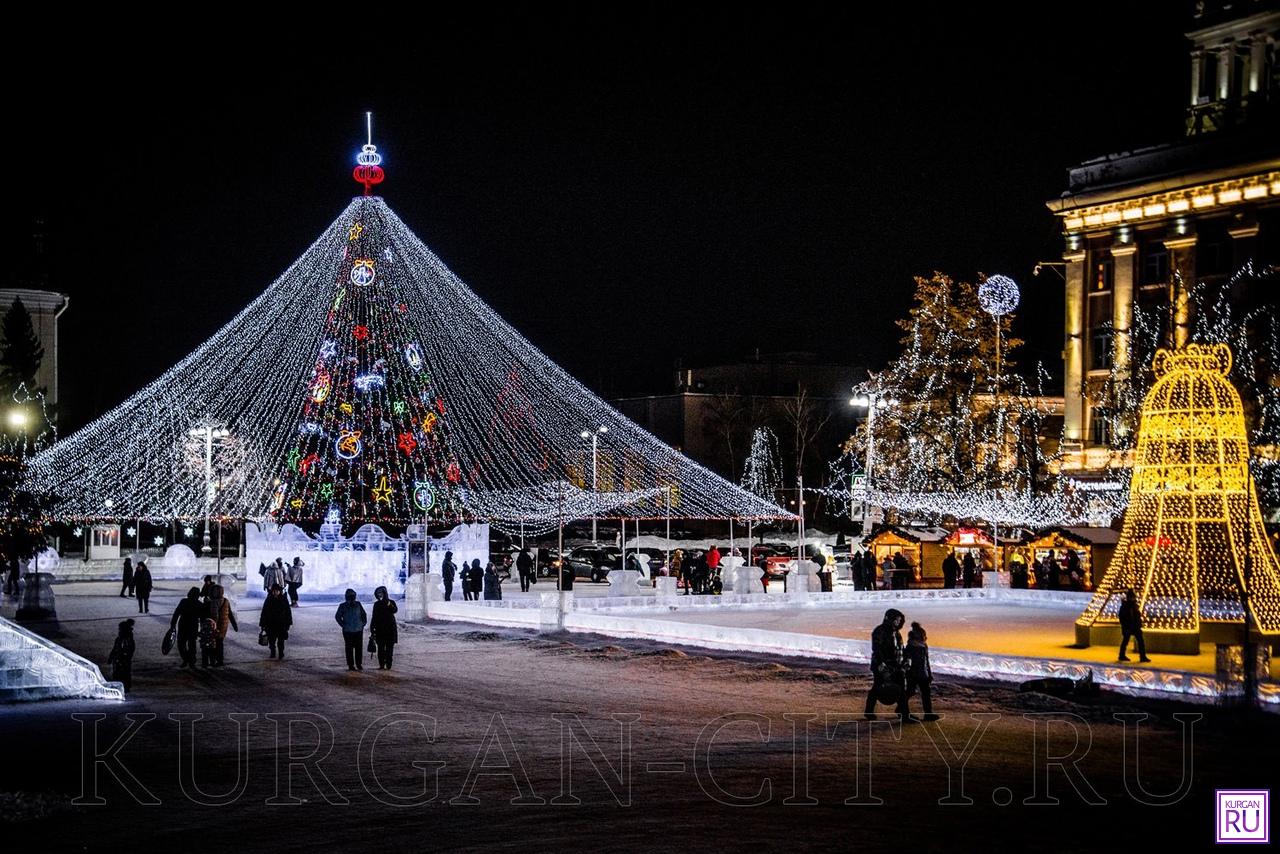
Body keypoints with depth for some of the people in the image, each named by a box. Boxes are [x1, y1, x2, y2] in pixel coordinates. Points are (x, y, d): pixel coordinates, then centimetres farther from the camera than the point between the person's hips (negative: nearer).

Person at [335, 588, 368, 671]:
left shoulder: (358, 604, 9)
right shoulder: (343, 606, 0)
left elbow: (364, 614, 19)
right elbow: (337, 616, 0)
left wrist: (363, 623, 8)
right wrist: (343, 625, -6)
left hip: (359, 630, 3)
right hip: (348, 631, -3)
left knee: (359, 648, 3)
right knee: (349, 648, -1)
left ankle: (358, 664, 11)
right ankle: (350, 665, 3)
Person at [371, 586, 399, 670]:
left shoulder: (391, 603, 1)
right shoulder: (377, 604, 11)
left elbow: (395, 610, -21)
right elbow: (374, 617, 16)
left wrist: (389, 604, -38)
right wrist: (372, 628, 12)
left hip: (390, 629, -3)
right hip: (380, 630, 3)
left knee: (389, 648, -4)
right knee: (380, 648, -1)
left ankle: (388, 665, -4)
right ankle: (381, 665, 1)